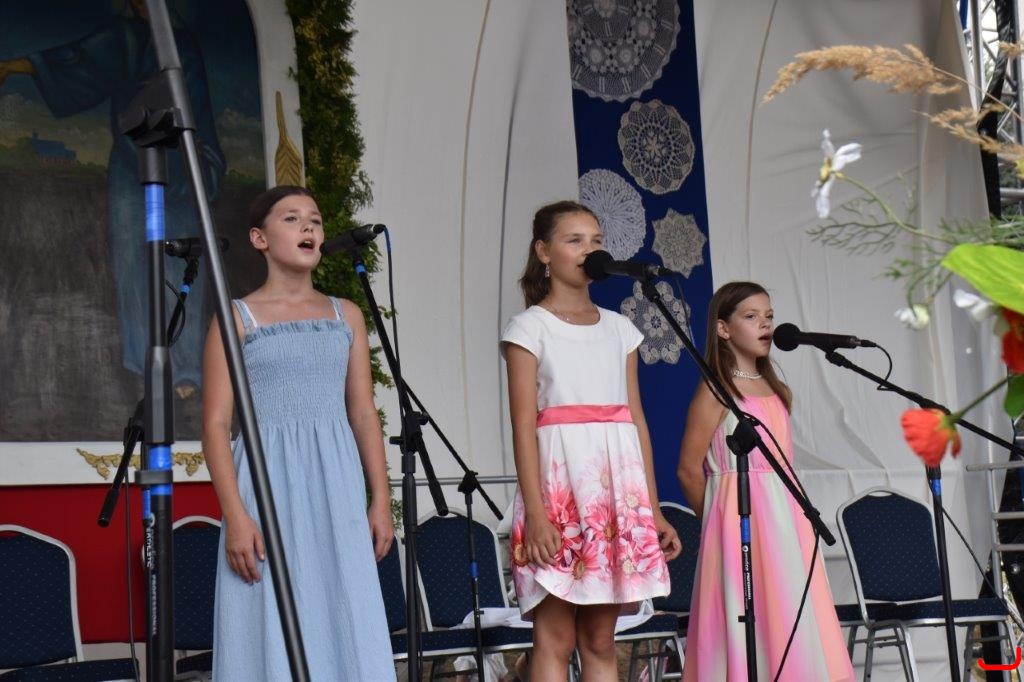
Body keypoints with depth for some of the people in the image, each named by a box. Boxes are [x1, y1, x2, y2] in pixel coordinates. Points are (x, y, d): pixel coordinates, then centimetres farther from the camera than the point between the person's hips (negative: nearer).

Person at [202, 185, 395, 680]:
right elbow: (215, 424, -4)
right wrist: (235, 516, -13)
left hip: (337, 484, 4)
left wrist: (380, 500, 6)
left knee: (346, 626, 1)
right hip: (269, 479, -3)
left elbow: (364, 414, 13)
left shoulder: (346, 316, 13)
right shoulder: (237, 318, 1)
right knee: (273, 635, -4)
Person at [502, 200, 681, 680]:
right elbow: (523, 425, -6)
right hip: (560, 482, -5)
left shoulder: (619, 329, 16)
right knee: (556, 639, -5)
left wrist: (653, 510, 11)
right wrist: (535, 513, -15)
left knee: (601, 640, 7)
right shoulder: (530, 327, 1)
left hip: (617, 484, 5)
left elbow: (637, 420, 15)